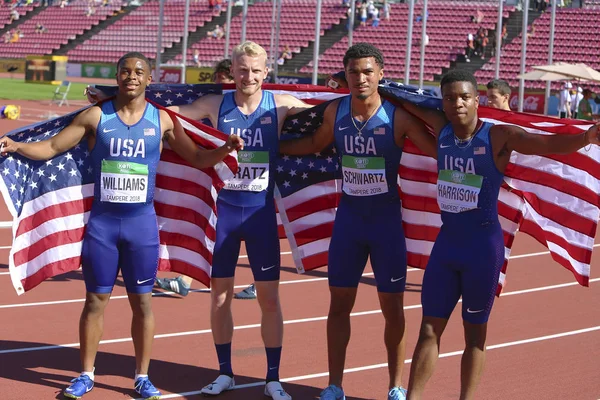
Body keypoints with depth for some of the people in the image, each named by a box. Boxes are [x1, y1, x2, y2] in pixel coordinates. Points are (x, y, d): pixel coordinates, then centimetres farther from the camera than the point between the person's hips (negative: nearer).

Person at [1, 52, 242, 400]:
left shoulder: (161, 120, 1)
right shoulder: (96, 116, -1)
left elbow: (198, 159, 6)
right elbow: (51, 148, 0)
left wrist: (226, 148, -13)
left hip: (141, 221, 0)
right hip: (102, 219, 0)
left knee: (142, 300, 5)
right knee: (96, 299, 5)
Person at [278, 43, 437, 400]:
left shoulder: (398, 116, -15)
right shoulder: (335, 112, -2)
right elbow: (315, 144, 17)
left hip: (386, 217, -3)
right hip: (349, 214, 3)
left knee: (392, 307, 5)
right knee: (339, 304, 7)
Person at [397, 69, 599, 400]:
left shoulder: (499, 136, -14)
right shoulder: (442, 128, 2)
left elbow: (548, 144, -27)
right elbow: (410, 103, 20)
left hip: (483, 243, -5)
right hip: (446, 240, 5)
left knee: (475, 330, 8)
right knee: (430, 326, 8)